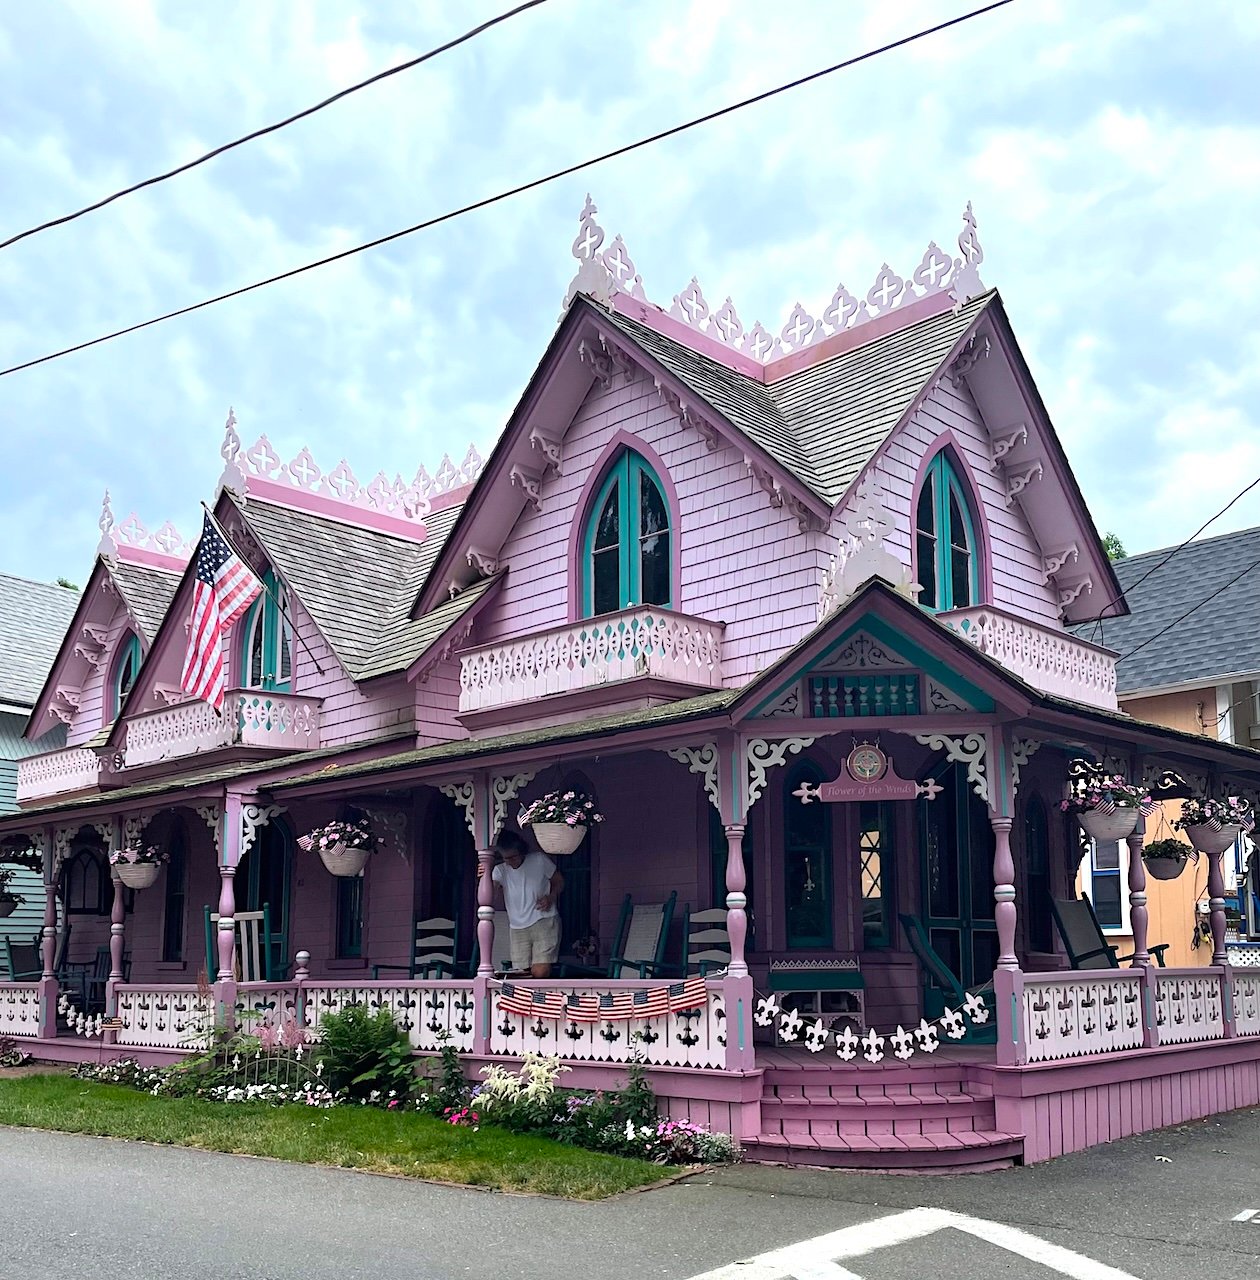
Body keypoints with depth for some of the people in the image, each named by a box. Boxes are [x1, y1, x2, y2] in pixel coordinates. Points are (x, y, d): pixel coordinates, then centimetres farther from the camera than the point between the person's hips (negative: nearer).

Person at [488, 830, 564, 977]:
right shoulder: (500, 870, 4)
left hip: (544, 922, -3)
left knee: (540, 972, -17)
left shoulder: (539, 860, 1)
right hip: (518, 928, 3)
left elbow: (559, 881, 12)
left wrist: (550, 898, -7)